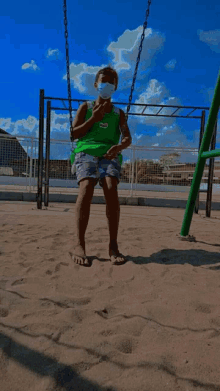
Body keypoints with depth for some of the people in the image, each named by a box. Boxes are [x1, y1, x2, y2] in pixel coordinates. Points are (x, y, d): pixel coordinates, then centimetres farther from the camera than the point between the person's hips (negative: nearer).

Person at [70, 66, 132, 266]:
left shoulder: (119, 113, 21)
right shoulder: (86, 107, 19)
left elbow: (128, 138, 5)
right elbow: (74, 133, 9)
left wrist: (119, 146, -19)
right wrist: (94, 118, 0)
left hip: (109, 154, 1)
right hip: (86, 151, -1)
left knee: (111, 188, -29)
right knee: (86, 187, -30)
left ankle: (113, 245, -26)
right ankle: (79, 245, -33)